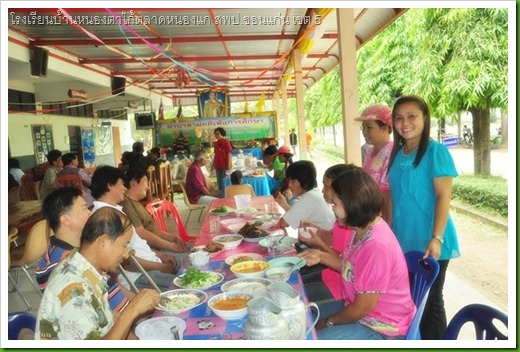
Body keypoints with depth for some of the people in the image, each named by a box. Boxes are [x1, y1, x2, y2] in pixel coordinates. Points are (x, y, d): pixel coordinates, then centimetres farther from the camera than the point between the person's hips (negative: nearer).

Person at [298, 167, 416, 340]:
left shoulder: (376, 246, -33)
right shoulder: (361, 228, -4)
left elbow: (362, 308, -24)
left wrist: (327, 322, -9)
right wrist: (321, 256, -2)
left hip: (381, 328, -9)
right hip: (360, 308, 9)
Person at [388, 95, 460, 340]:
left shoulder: (436, 151, -12)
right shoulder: (397, 153, 7)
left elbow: (444, 197, -15)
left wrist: (437, 238, -20)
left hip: (428, 242, -6)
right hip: (403, 241, 6)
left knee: (431, 300, 9)